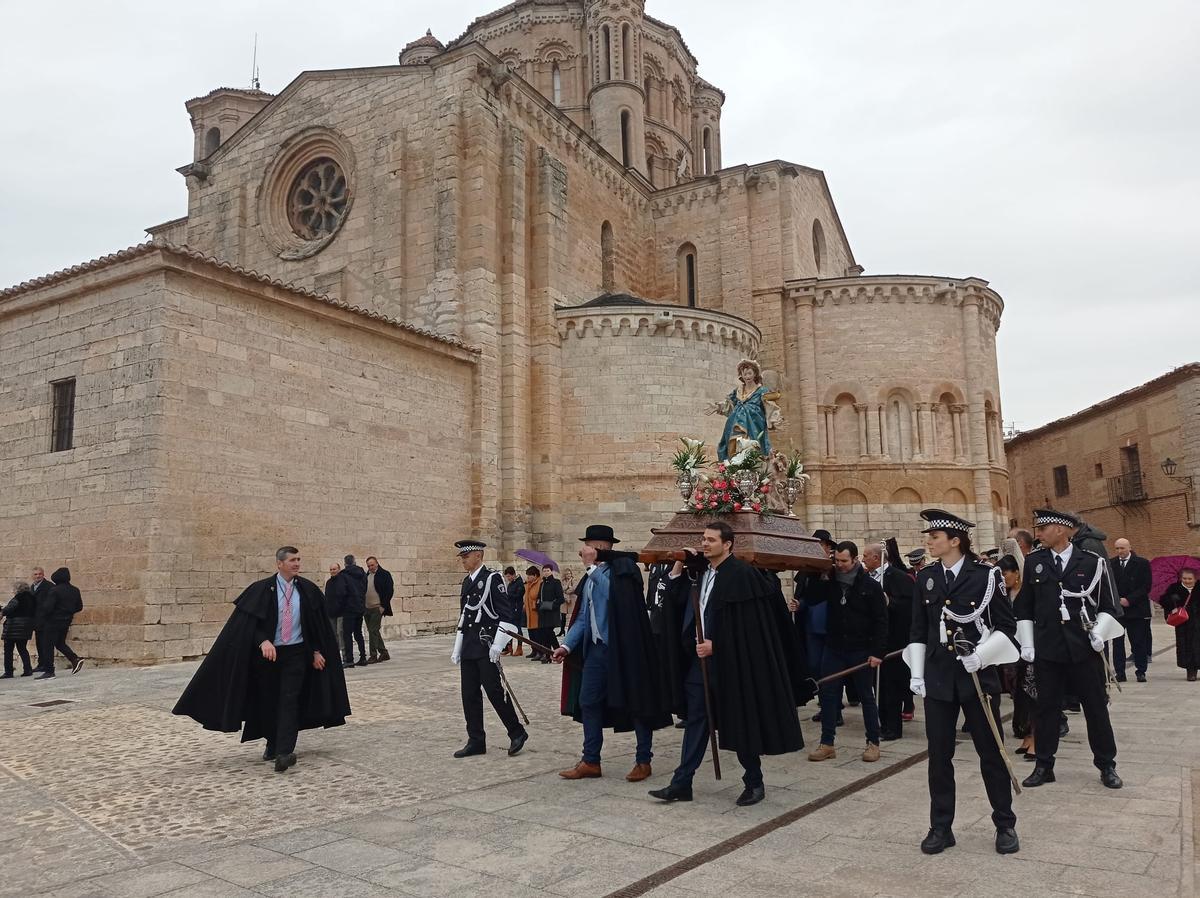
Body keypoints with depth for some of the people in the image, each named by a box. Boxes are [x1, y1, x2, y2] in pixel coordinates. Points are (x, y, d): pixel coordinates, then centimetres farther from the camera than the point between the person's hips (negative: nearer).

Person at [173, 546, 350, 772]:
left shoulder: (308, 590, 0)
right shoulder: (261, 589, -5)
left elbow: (318, 624, 7)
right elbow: (248, 622, -8)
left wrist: (317, 651, 3)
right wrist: (263, 641, -24)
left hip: (296, 654, 0)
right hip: (268, 652, 0)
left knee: (289, 700, -12)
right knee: (269, 702, 11)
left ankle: (284, 752, -20)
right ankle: (272, 744, 32)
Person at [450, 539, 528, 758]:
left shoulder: (492, 579, -10)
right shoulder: (467, 581, 15)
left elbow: (508, 614, -14)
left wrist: (498, 645, -18)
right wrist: (457, 648, 18)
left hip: (487, 648, -8)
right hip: (468, 649, 8)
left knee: (495, 691, -5)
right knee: (469, 695, 7)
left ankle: (517, 733, 11)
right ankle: (476, 742, 16)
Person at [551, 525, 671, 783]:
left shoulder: (622, 567, -10)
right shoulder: (591, 576, 12)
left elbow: (613, 593, -28)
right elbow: (583, 616, 15)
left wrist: (592, 567, -19)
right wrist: (567, 645, 5)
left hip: (624, 648, -8)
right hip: (597, 648, 8)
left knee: (636, 703, 4)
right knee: (589, 703, 9)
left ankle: (644, 761, 17)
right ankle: (590, 761, 20)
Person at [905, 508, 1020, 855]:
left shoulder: (986, 575, -6)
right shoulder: (925, 578, 5)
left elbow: (1006, 626, -2)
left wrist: (982, 654, -15)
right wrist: (916, 673, 5)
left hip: (976, 676, -3)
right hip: (937, 678, 3)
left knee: (991, 752, 8)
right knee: (939, 755, 7)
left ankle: (1005, 825, 24)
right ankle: (941, 827, 19)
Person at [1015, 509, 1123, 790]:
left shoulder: (1092, 562, -2)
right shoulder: (1034, 561, 3)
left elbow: (1107, 606, 6)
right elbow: (1024, 606, 8)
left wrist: (1100, 632, -10)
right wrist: (1027, 643, 3)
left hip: (1084, 649, -1)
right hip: (1047, 649, 1)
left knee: (1096, 707, 8)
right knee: (1046, 708, 7)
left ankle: (1106, 765, 24)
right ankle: (1044, 766, 18)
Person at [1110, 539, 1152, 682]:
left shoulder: (1142, 563, 0)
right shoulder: (1110, 563, 6)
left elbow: (1146, 586, -4)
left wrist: (1129, 600, -11)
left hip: (1136, 609, -2)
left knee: (1139, 642, 3)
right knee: (1117, 642, 2)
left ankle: (1141, 672, 13)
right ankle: (1120, 673, 6)